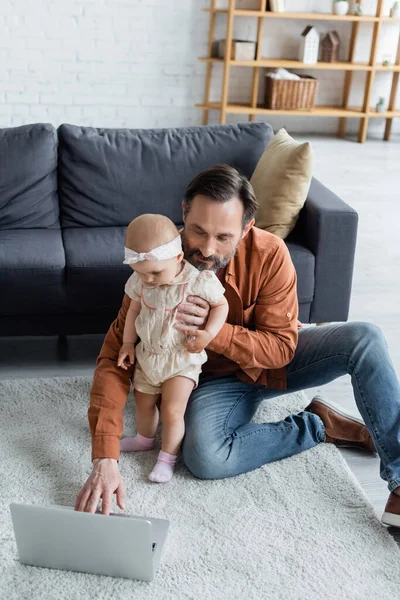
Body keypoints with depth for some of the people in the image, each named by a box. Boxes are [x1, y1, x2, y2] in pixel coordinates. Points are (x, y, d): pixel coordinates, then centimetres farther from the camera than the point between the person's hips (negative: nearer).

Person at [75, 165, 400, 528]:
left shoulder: (269, 253, -25)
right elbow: (115, 358, -26)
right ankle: (318, 426, -7)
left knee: (365, 338, -22)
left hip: (273, 358, 1)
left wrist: (213, 330, -38)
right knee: (203, 457, -31)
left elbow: (281, 348, -19)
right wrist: (105, 460, -37)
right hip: (218, 379, 0)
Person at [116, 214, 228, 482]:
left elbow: (221, 305, -10)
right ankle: (145, 438, 49)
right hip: (147, 355, 5)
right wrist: (128, 343, 7)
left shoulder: (199, 281, -24)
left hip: (182, 358, -5)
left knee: (172, 410, -6)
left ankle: (168, 458, 16)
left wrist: (208, 334, -23)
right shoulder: (140, 281, -10)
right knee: (143, 402, 21)